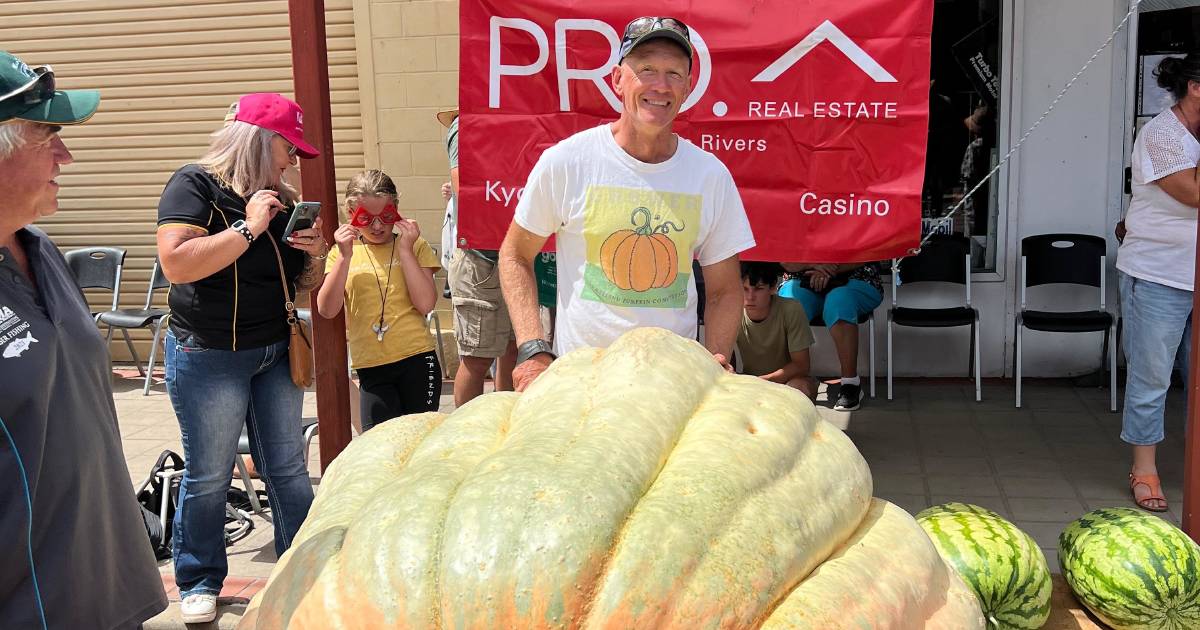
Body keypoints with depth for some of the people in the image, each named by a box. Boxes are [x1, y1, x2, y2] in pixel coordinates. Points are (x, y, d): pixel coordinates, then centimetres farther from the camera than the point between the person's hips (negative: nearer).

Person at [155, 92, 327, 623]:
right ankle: (200, 582, 22)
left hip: (275, 352, 6)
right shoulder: (195, 185, -9)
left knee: (288, 470, 10)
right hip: (208, 356, -6)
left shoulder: (279, 197, 10)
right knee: (208, 477, 5)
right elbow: (176, 264, -24)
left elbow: (303, 282, 17)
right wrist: (247, 229, -21)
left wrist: (314, 254, -4)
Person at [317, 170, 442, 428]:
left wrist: (405, 249, -12)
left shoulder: (415, 247, 3)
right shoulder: (341, 254, 7)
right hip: (371, 367, 1)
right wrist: (345, 257, -13)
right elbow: (326, 310, -6)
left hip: (416, 358, -1)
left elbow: (425, 303, -10)